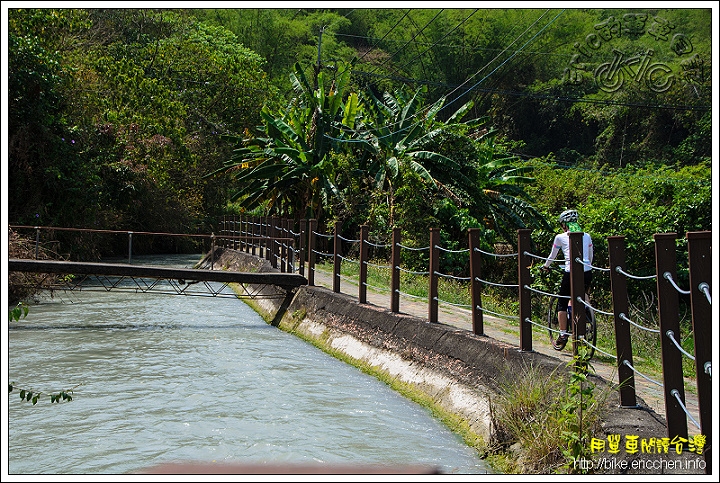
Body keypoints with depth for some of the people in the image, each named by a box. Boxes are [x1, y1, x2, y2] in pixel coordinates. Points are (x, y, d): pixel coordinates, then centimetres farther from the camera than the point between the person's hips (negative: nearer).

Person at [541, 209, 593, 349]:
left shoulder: (560, 237, 5)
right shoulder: (587, 236, 15)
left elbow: (552, 256, 18)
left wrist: (545, 266, 37)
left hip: (571, 273, -3)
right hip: (587, 273, 3)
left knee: (562, 304, 10)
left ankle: (563, 334, 6)